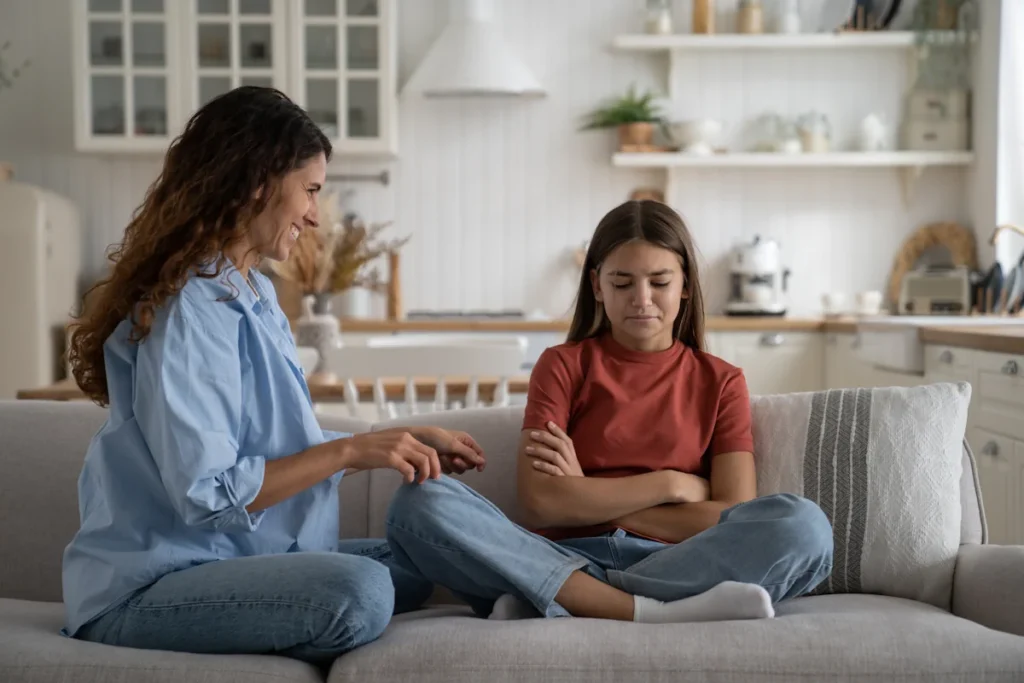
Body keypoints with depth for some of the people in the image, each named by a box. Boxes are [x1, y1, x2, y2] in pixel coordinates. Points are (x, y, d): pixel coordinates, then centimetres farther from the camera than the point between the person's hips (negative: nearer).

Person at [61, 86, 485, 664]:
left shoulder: (254, 294, 12)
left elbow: (283, 445, 15)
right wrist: (350, 451, -19)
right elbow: (206, 494, -23)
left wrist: (407, 440, 12)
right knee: (357, 591, -30)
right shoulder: (189, 308, -18)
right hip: (145, 590, -10)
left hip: (229, 561, 10)